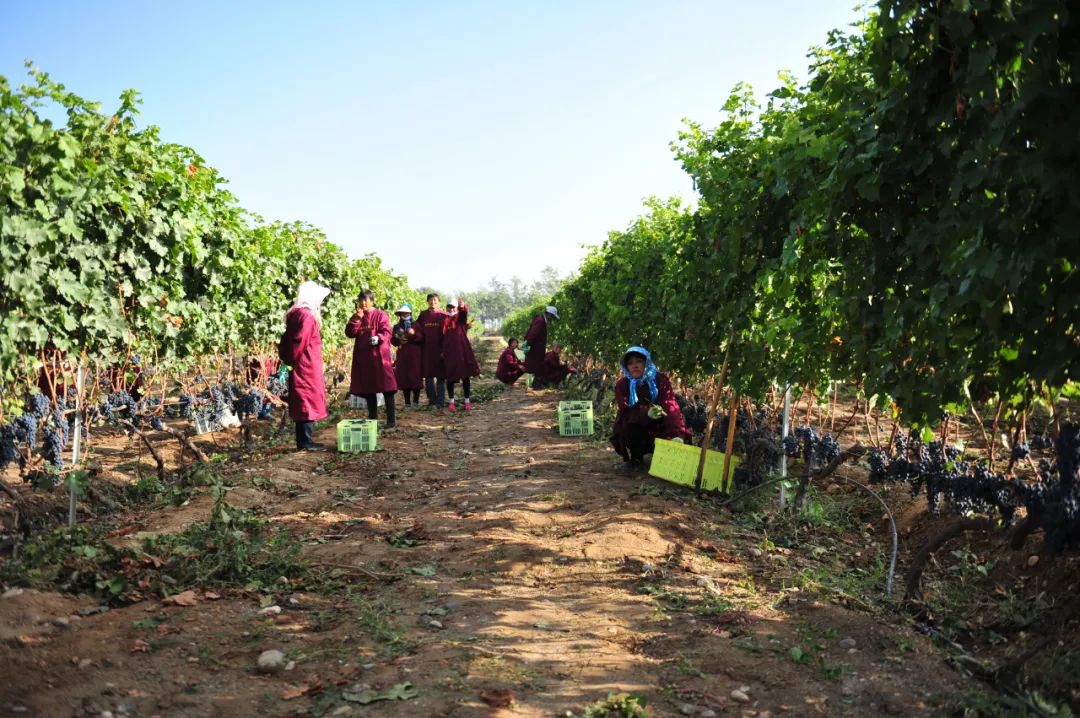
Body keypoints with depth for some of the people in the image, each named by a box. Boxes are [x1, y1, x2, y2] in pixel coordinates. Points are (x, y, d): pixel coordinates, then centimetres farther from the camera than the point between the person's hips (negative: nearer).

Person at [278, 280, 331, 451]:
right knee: (308, 403, -6)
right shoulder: (307, 315, -15)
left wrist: (287, 359, 13)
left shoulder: (295, 314, 15)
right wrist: (293, 361, -10)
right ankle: (305, 442, -4)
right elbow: (299, 343, -20)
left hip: (300, 368, 10)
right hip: (308, 367, -10)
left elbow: (286, 340, 16)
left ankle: (304, 441, 16)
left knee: (303, 404, 12)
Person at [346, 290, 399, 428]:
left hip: (379, 355, -5)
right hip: (362, 357, 5)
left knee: (386, 387, -8)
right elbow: (350, 333, 4)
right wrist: (356, 319, -8)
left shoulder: (381, 315, 0)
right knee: (367, 388, 9)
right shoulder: (357, 317, 15)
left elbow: (386, 332, -10)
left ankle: (391, 419, -6)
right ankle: (372, 418, 18)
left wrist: (378, 338, -29)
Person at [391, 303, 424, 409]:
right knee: (403, 378, -1)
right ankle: (407, 403, 6)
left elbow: (422, 339, -1)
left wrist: (414, 334, -17)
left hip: (415, 356, -2)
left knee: (416, 377, -4)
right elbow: (392, 340, 15)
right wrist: (398, 340, -5)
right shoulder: (397, 327, 12)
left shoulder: (416, 325, 5)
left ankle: (416, 402, 5)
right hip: (402, 356, 2)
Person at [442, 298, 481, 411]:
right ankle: (451, 401, 12)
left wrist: (462, 305, -42)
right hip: (449, 351, 2)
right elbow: (442, 337, 15)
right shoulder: (444, 321, 11)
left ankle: (467, 401, 8)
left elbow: (464, 312, -19)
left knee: (465, 375, 1)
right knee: (450, 376, 2)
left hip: (462, 350, -1)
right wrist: (442, 351, 8)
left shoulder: (461, 318, 4)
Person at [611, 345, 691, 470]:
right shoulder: (622, 385, -8)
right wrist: (646, 413, -40)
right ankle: (636, 457, 1)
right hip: (636, 429, -1)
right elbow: (626, 414, -19)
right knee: (626, 430, -33)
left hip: (659, 428, 1)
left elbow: (671, 408, -24)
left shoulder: (661, 380, -10)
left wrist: (677, 435, -40)